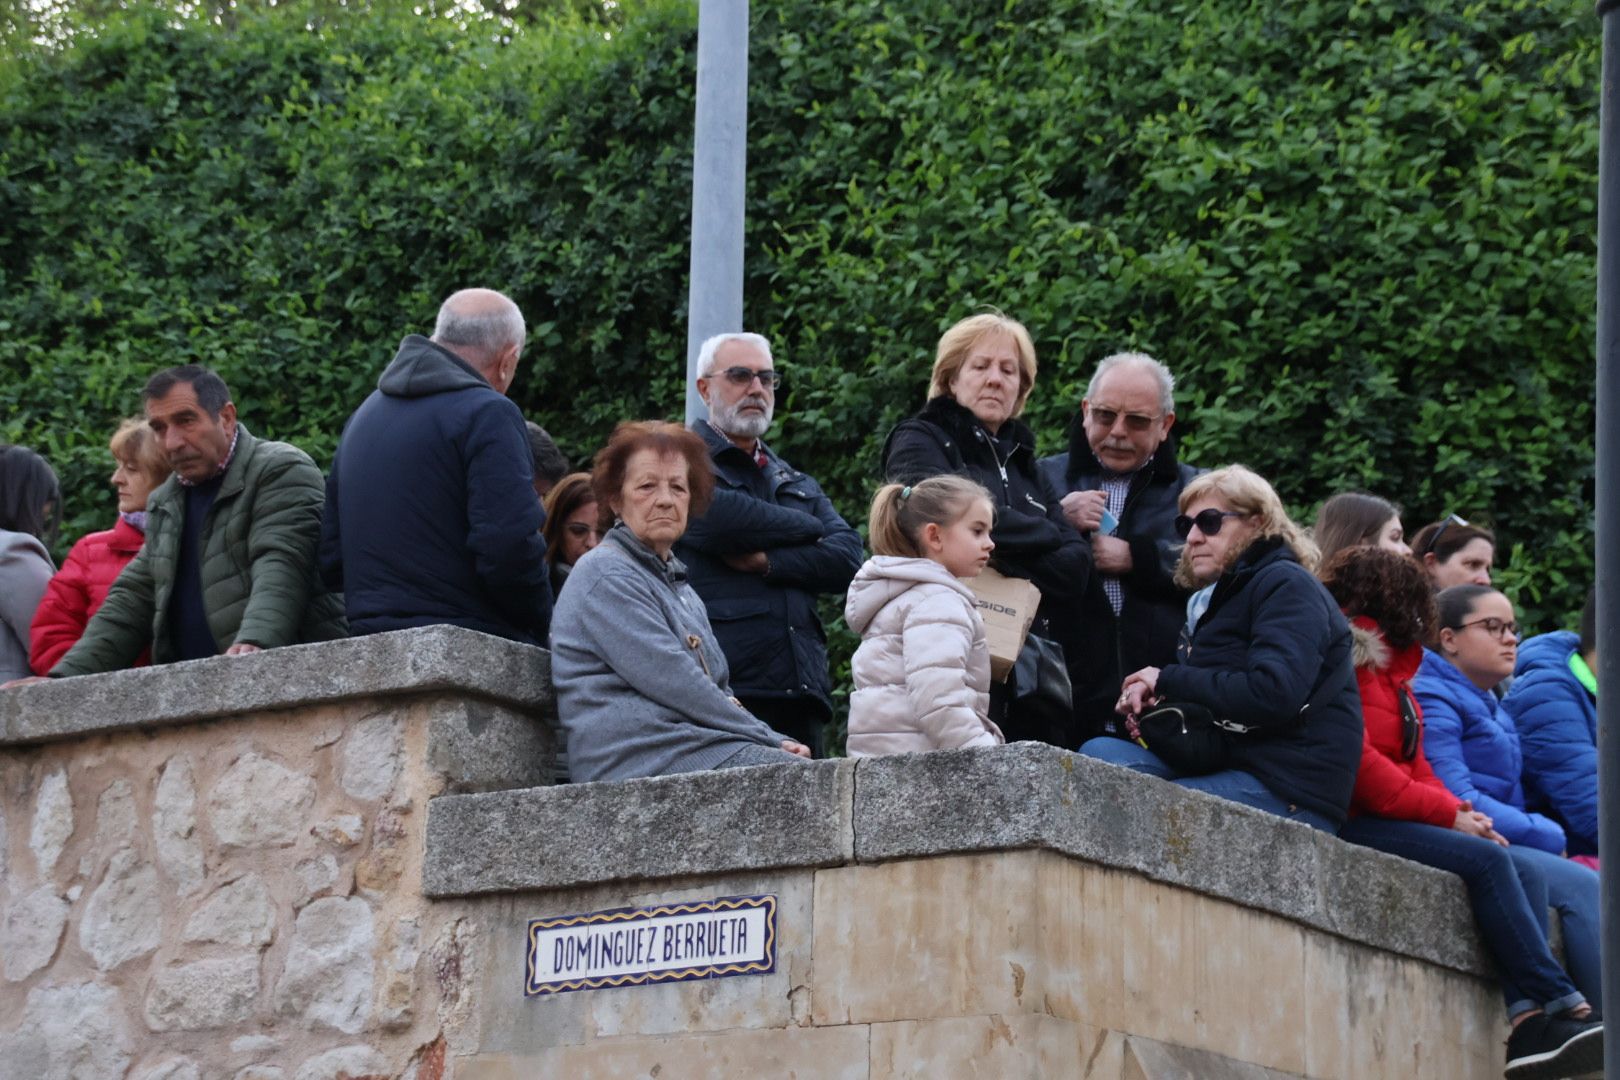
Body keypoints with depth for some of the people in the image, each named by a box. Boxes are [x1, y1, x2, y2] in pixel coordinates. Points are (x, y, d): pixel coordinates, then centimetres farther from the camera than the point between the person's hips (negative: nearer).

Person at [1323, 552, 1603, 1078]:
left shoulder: (1391, 666, 22)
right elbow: (1354, 759, -18)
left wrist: (1456, 809, -1)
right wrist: (1447, 814, -15)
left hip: (1394, 818, 9)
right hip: (1351, 821, -9)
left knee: (1528, 869, -10)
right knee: (1486, 860, -24)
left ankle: (1529, 1022, -27)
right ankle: (1563, 1006, -22)